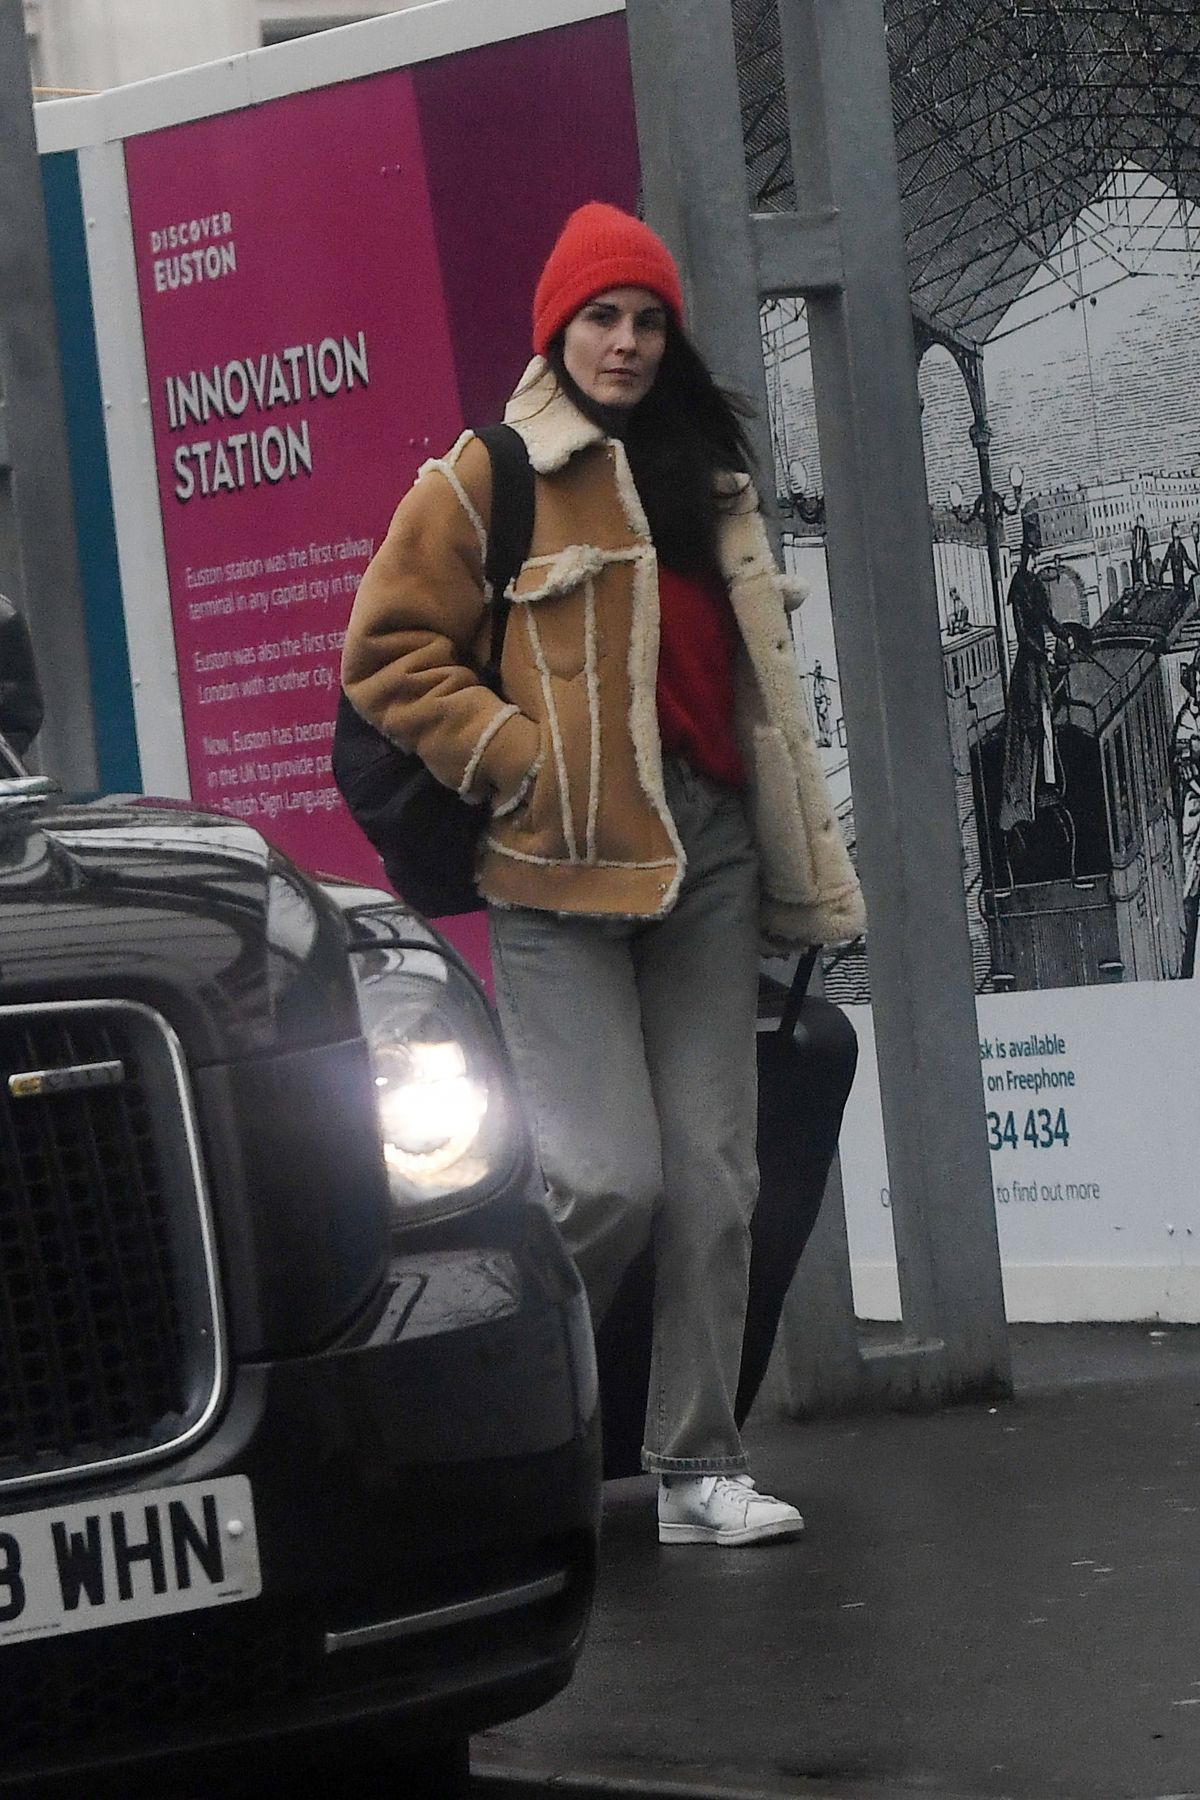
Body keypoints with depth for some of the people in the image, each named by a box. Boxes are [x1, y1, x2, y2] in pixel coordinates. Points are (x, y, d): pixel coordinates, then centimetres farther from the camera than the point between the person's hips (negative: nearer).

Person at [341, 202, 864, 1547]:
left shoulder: (706, 477, 17)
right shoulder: (488, 476, -1)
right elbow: (391, 653, -3)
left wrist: (797, 867, 20)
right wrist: (518, 760, -12)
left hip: (706, 858, 6)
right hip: (564, 879, -6)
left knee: (712, 1176, 4)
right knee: (607, 1178, -14)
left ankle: (697, 1464, 13)